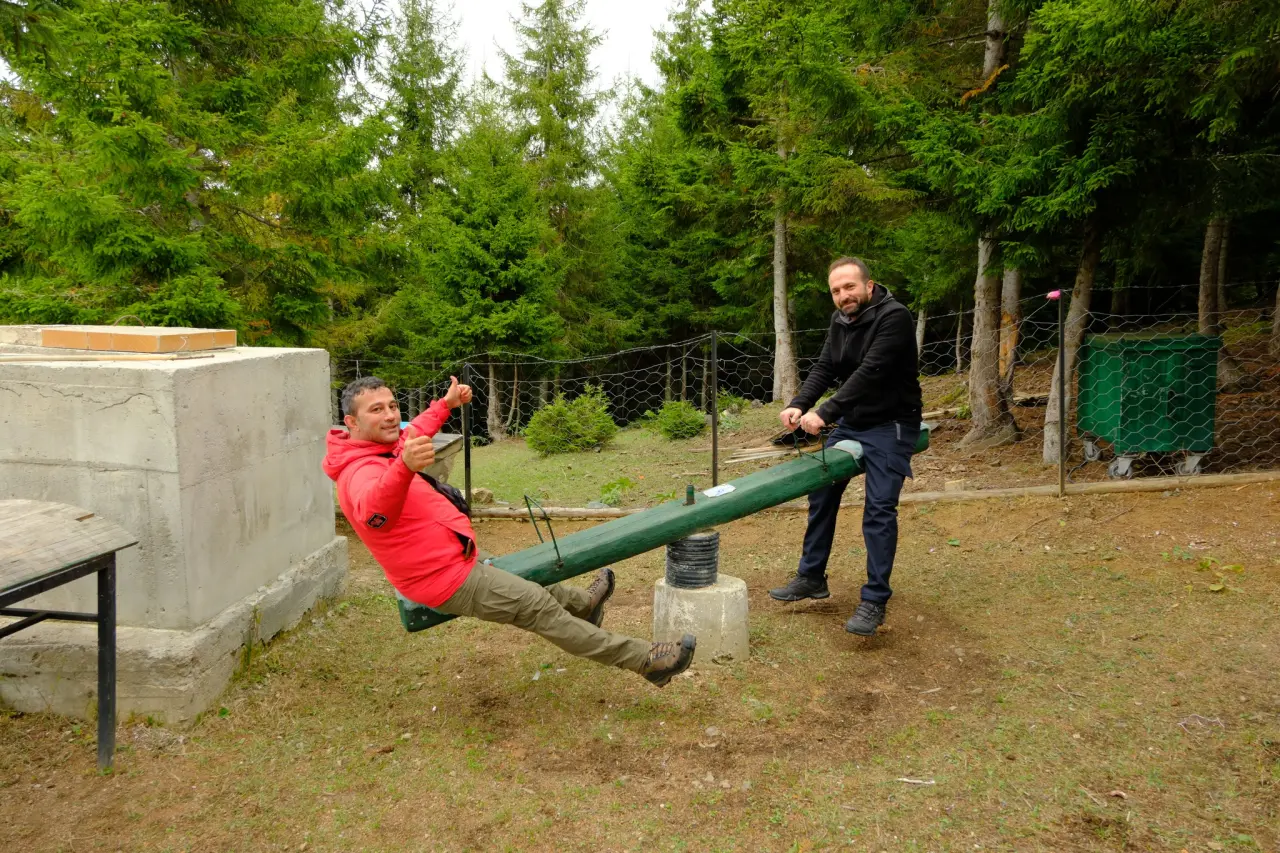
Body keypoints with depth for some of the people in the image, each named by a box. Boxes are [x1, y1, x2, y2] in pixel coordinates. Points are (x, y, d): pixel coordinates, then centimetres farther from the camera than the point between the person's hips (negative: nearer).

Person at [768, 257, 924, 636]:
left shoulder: (894, 317, -20)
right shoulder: (841, 321, 4)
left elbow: (870, 373, -29)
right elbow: (824, 368, -2)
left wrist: (824, 413, -34)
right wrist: (799, 405, -20)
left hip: (889, 425, -8)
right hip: (849, 422, 8)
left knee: (879, 509, -13)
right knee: (821, 493, 10)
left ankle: (874, 601, -4)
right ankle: (811, 578, 24)